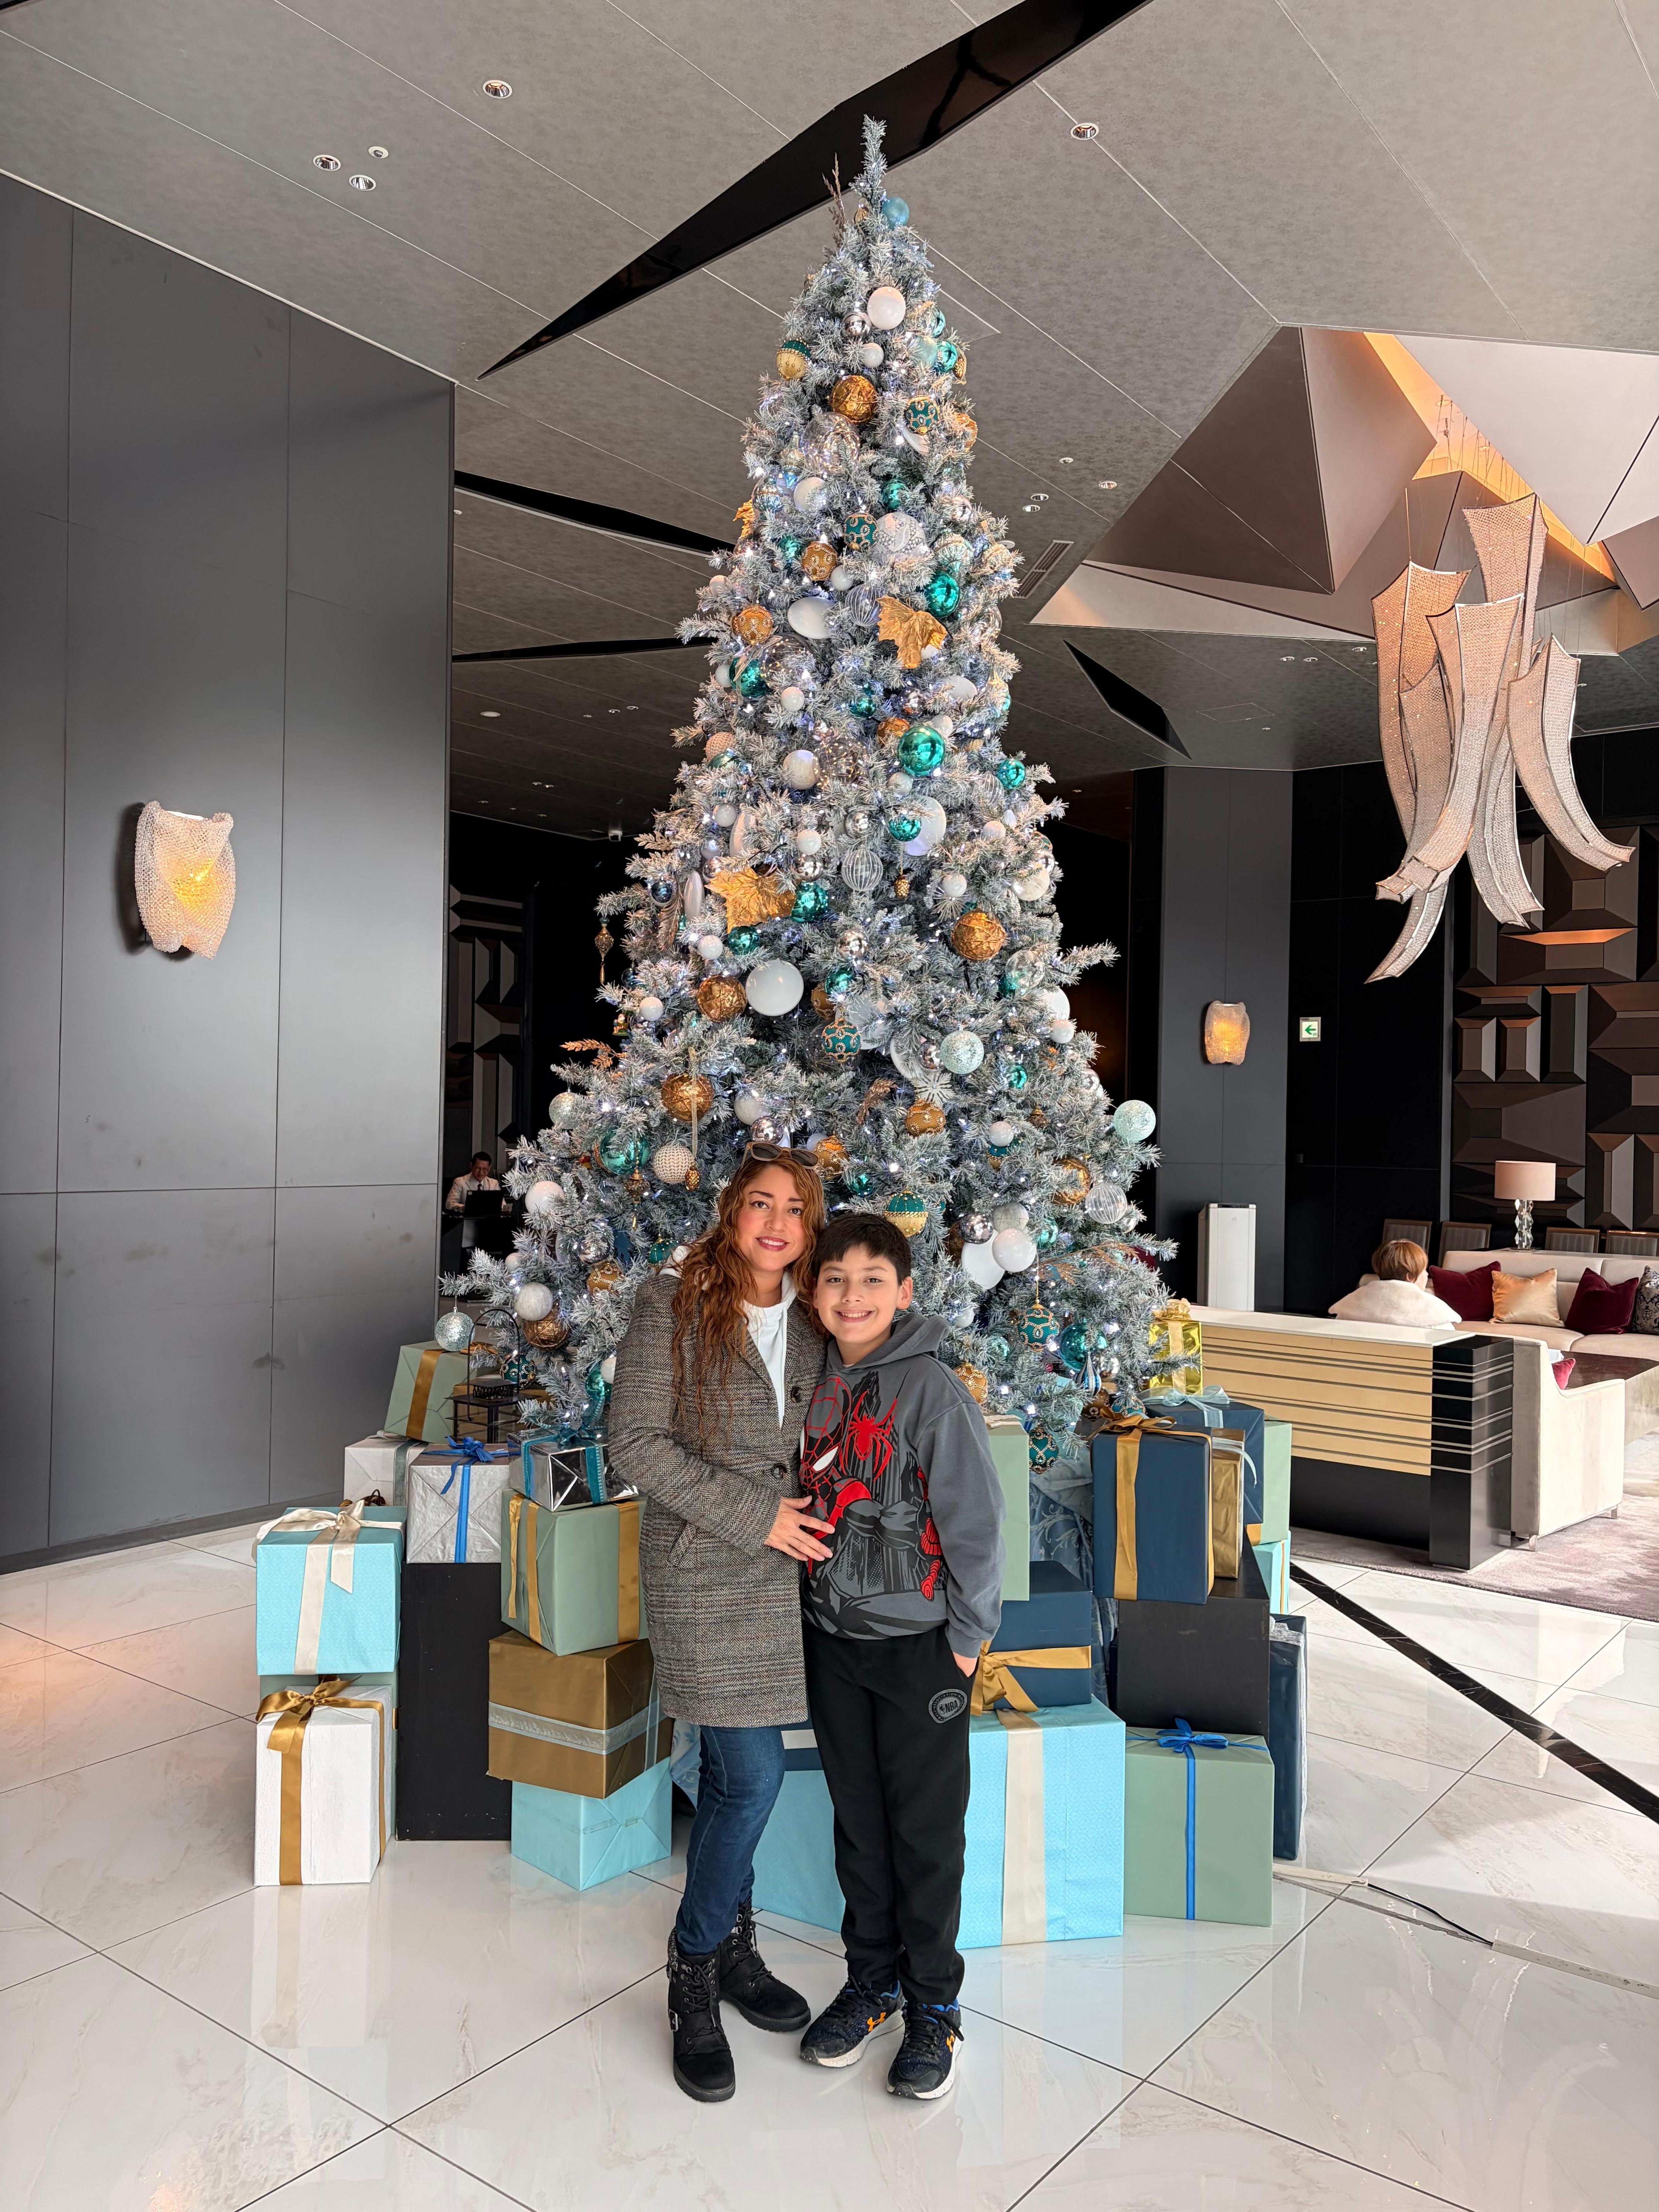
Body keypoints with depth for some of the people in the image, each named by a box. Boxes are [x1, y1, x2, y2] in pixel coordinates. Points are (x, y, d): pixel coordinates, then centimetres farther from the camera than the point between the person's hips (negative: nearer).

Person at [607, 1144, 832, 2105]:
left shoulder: (810, 1325, 7)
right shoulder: (673, 1308, -10)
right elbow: (635, 1441, -14)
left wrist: (812, 1516, 2)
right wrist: (754, 1512, -15)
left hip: (778, 1575, 5)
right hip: (703, 1575, -5)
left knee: (733, 1776, 16)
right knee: (755, 1777, -6)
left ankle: (731, 1944, 33)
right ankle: (696, 1971, 15)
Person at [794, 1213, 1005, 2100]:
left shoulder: (933, 1389, -16)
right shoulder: (815, 1387, 2)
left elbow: (975, 1519, -13)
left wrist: (968, 1636, -10)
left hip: (919, 1642, -5)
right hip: (832, 1637, 5)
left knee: (925, 1829, 7)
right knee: (858, 1819, 17)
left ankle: (934, 2004, 26)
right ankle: (871, 1982, 35)